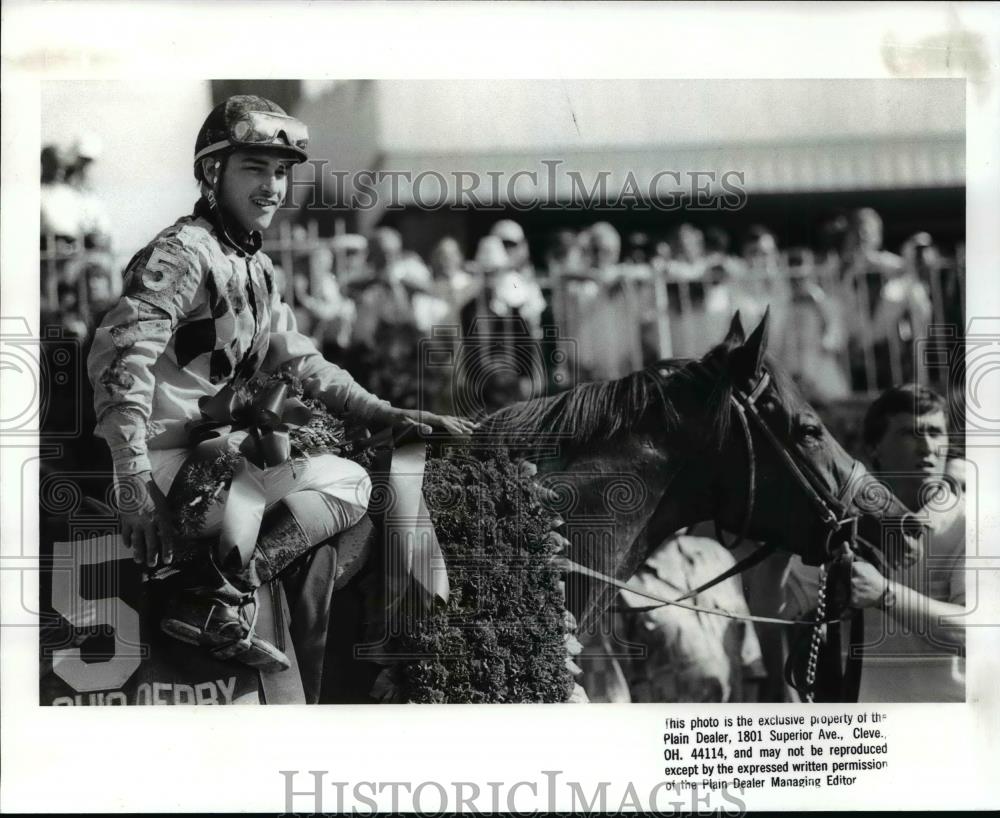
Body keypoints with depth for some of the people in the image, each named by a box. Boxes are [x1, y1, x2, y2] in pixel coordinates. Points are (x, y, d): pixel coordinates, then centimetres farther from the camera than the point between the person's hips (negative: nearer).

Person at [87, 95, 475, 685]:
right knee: (348, 484, -14)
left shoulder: (256, 267, 17)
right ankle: (222, 593, -25)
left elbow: (300, 363, 22)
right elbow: (121, 357, -25)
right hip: (165, 462, -9)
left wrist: (386, 414, 9)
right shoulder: (183, 253, -13)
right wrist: (136, 485, -34)